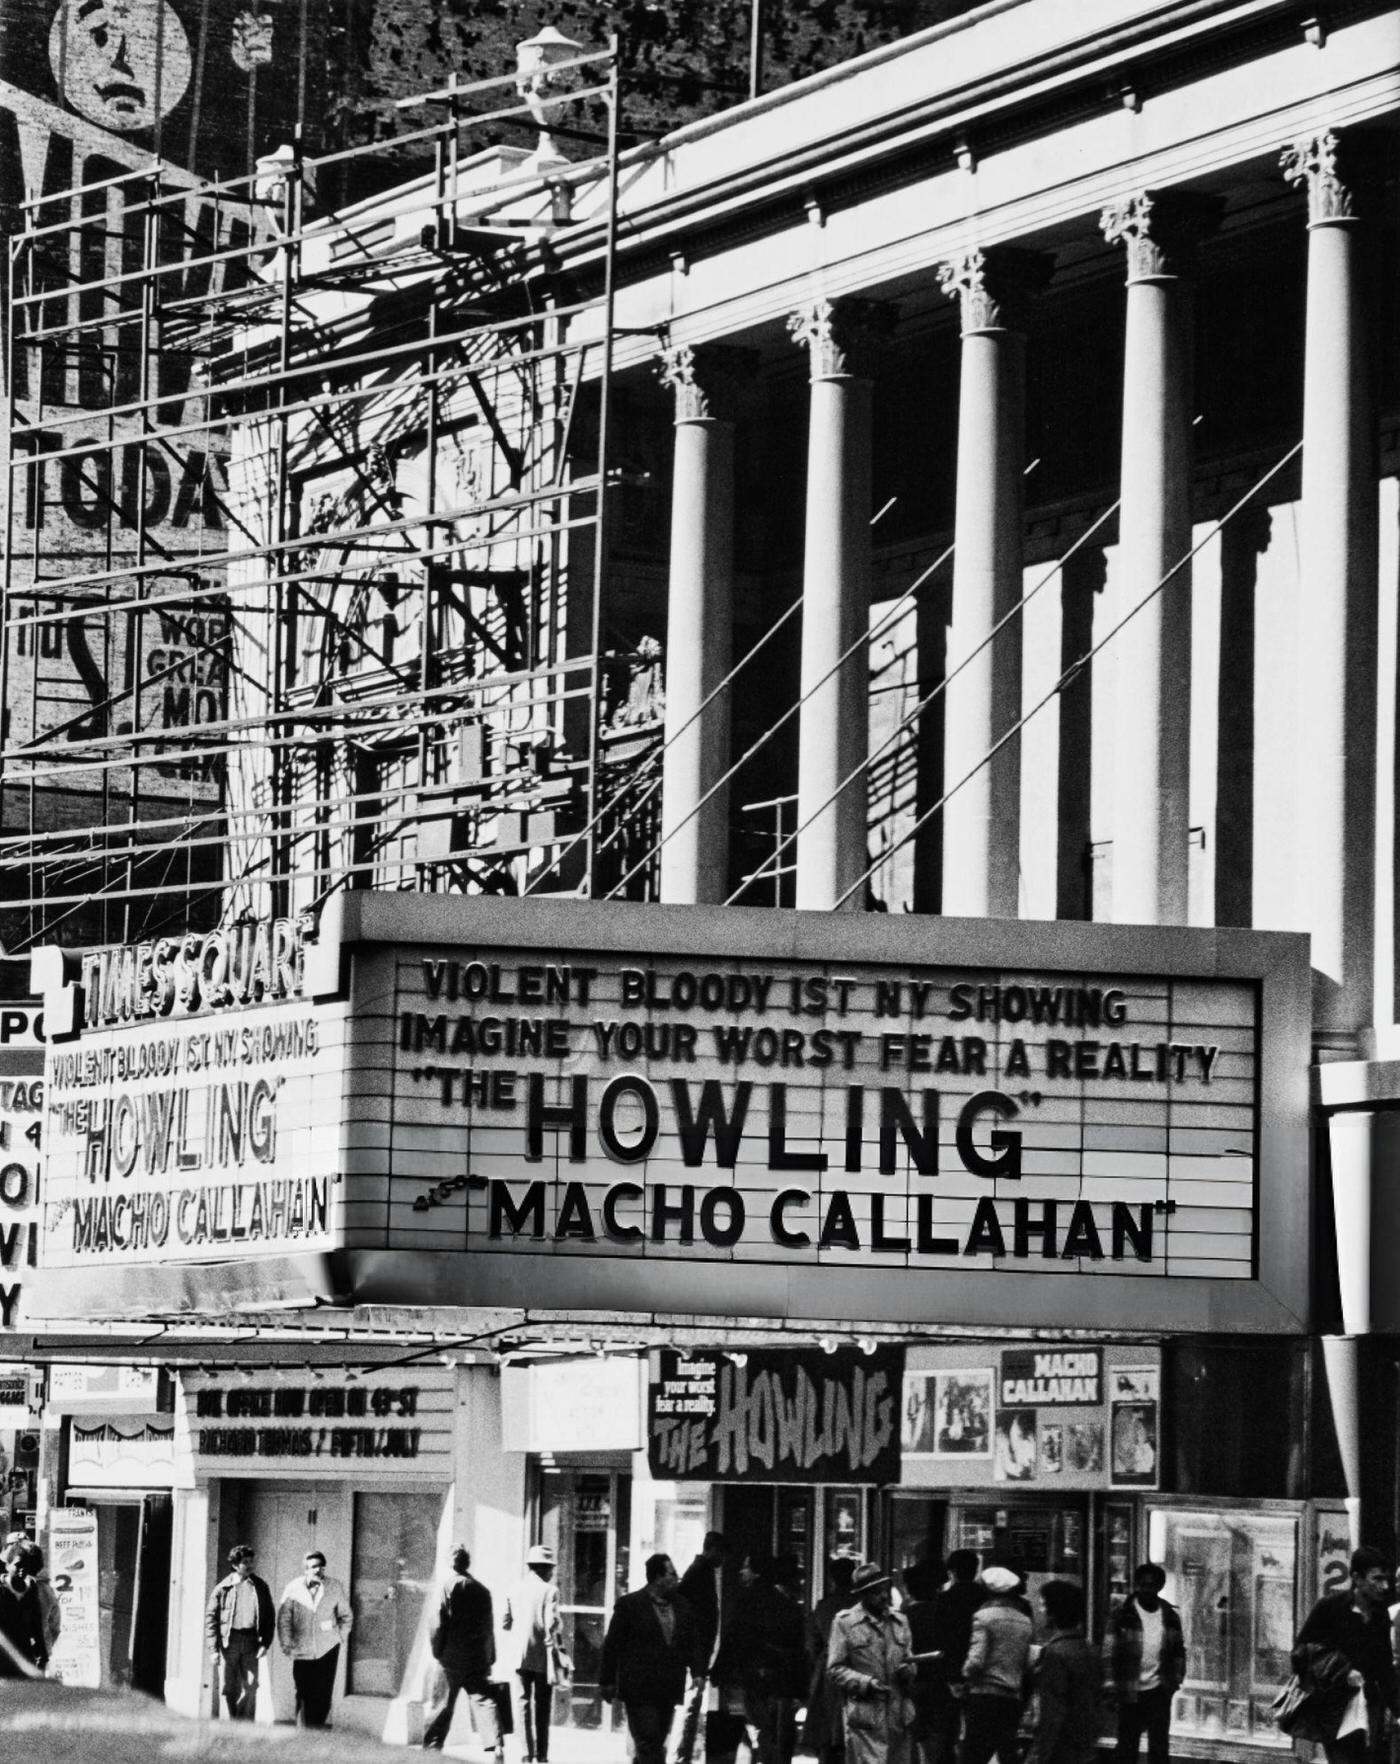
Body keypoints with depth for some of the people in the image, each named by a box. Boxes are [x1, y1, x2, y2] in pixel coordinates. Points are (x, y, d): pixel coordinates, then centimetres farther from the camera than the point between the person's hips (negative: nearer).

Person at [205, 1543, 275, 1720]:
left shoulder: (260, 1587, 9)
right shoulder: (222, 1589, 4)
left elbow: (270, 1617, 11)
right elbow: (211, 1619, 4)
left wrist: (265, 1643, -1)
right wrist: (214, 1648, -4)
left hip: (251, 1640, 0)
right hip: (229, 1641, 0)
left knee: (250, 1687, -7)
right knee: (231, 1688, 2)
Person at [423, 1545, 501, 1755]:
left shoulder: (449, 1587, -7)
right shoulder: (482, 1590, 8)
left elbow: (439, 1624, -10)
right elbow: (489, 1628, 12)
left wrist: (436, 1651, 1)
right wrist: (490, 1660, 18)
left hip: (452, 1658, -3)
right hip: (478, 1659, 3)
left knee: (441, 1706, 7)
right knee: (483, 1701, -2)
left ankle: (430, 1749, 14)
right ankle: (495, 1747, -17)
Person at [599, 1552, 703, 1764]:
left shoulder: (682, 1607, 11)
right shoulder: (629, 1604, -5)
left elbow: (693, 1642, 14)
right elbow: (612, 1644, -2)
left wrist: (698, 1672, -1)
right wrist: (608, 1681, -3)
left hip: (668, 1690, 6)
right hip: (639, 1689, -6)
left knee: (655, 1745, 10)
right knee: (649, 1747, -10)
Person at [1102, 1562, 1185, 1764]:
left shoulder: (1170, 1616, 6)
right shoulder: (1121, 1616, -5)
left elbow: (1178, 1651, 16)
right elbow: (1109, 1653, -6)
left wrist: (1176, 1677, 5)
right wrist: (1109, 1685, -12)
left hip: (1159, 1691, 2)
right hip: (1130, 1692, -2)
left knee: (1159, 1746, 2)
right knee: (1127, 1746, 6)